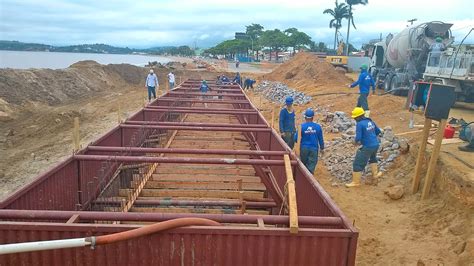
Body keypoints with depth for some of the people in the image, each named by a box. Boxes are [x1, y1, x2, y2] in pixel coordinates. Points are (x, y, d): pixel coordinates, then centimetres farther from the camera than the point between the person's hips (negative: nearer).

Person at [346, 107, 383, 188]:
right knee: (372, 158, 37)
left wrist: (355, 141, -1)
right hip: (375, 144, 8)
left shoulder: (359, 124, -18)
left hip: (368, 147, -8)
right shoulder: (370, 121, 8)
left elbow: (358, 137, -22)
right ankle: (375, 174, 47)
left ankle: (356, 182, 10)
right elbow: (378, 131, 19)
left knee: (357, 164, 3)